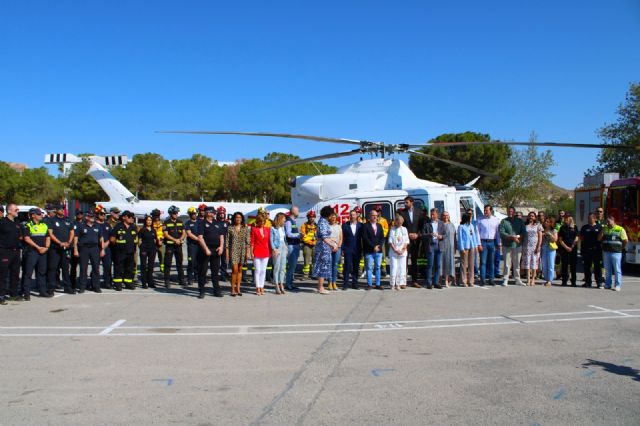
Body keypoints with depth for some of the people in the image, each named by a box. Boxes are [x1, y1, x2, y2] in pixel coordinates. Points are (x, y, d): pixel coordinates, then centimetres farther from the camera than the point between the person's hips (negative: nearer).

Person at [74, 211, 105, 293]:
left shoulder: (97, 226, 12)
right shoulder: (81, 226, 2)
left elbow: (101, 238, 16)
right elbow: (76, 237, -1)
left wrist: (102, 249, 9)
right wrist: (75, 250, -8)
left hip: (95, 248, 3)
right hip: (84, 248, -3)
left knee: (96, 268, 2)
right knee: (83, 268, 0)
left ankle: (96, 286, 9)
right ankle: (82, 287, 7)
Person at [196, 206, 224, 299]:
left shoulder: (218, 224, 14)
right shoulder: (202, 223, -3)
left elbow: (221, 236, 14)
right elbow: (200, 238, -11)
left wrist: (221, 246, -2)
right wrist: (206, 249, -18)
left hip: (216, 250, 5)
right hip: (205, 250, -5)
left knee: (216, 271, 9)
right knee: (203, 271, 0)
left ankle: (216, 291, 15)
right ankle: (201, 292, 6)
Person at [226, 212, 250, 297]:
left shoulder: (245, 228, 5)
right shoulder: (230, 228, 0)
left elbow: (248, 241, 4)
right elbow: (227, 241, 1)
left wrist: (247, 252, -1)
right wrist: (227, 252, -4)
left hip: (242, 251, 2)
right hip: (233, 250, -2)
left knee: (240, 270, 7)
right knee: (235, 269, -11)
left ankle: (238, 288, 14)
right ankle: (233, 289, -3)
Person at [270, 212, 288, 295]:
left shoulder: (283, 228, 13)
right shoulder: (273, 228, -5)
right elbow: (271, 240, -7)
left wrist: (286, 248, 8)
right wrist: (274, 249, -13)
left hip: (283, 247, 6)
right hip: (277, 248, -6)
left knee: (283, 267, 7)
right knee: (277, 268, -4)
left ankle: (281, 285, 12)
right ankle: (277, 287, -1)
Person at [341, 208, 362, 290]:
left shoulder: (360, 225, 6)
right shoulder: (345, 225, 3)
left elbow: (363, 237, 6)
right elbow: (342, 238, 1)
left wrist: (362, 249, 0)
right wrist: (342, 249, -6)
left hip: (357, 250, 2)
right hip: (348, 249, -2)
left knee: (356, 267, 7)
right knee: (347, 266, -4)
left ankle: (354, 283, 15)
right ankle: (345, 284, 0)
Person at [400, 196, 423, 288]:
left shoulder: (419, 212, 6)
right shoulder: (402, 212, 0)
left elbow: (422, 225, 7)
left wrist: (417, 234, -6)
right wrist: (408, 234, -10)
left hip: (416, 239, 3)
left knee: (414, 260, 9)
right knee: (405, 260, -6)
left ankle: (414, 281, 15)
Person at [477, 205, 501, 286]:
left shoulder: (496, 220, 7)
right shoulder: (480, 220, 1)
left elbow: (498, 232, 10)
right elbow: (477, 232, 1)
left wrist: (498, 244, 7)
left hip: (492, 242, 2)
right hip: (483, 242, -2)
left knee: (491, 262, 8)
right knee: (483, 262, -4)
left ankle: (491, 279, 14)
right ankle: (482, 279, 1)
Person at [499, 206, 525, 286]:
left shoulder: (520, 221, 10)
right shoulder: (504, 221, -1)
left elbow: (524, 232, 7)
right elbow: (501, 232, -11)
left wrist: (519, 237, -14)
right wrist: (512, 237, -19)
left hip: (517, 246, 3)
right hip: (507, 246, -3)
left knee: (517, 264, 11)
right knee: (507, 264, -2)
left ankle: (517, 279, 19)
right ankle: (505, 280, 4)